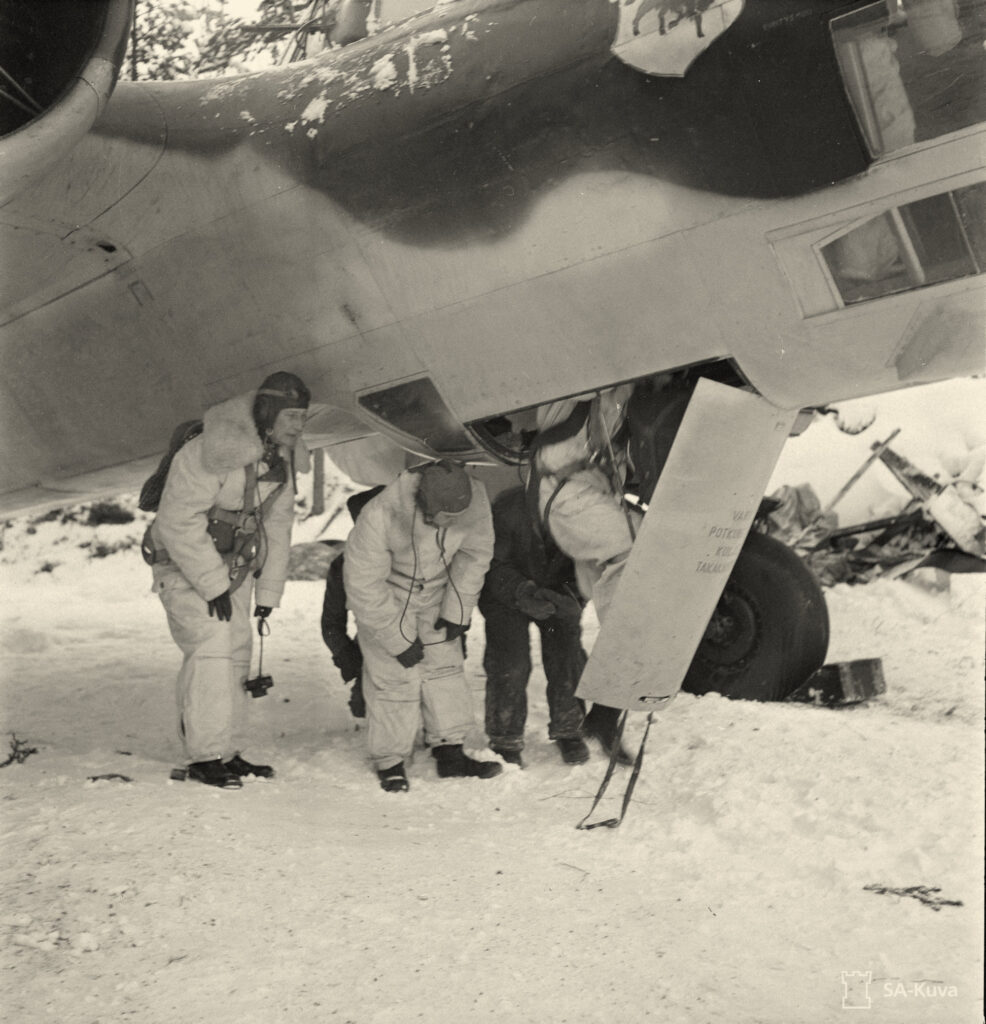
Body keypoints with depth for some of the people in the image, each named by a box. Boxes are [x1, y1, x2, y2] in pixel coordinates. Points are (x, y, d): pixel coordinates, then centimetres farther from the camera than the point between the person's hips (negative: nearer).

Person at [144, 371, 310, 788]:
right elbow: (179, 522, -25)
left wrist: (269, 590, 6)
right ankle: (205, 756, -10)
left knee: (237, 652, 8)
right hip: (184, 565, -8)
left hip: (234, 566, 8)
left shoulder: (280, 458, 1)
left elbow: (277, 526, 8)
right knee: (211, 646, -17)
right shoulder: (209, 452, -25)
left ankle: (224, 751, 18)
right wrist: (213, 584, -23)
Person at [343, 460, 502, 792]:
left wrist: (457, 611, -7)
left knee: (445, 664, 1)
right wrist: (398, 640, -21)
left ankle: (450, 752, 12)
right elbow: (364, 586, -27)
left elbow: (475, 554, -7)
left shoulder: (475, 499, -26)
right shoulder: (380, 517, -38)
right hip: (384, 599, -4)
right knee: (393, 676, -6)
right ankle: (390, 763, 10)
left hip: (434, 595, 4)